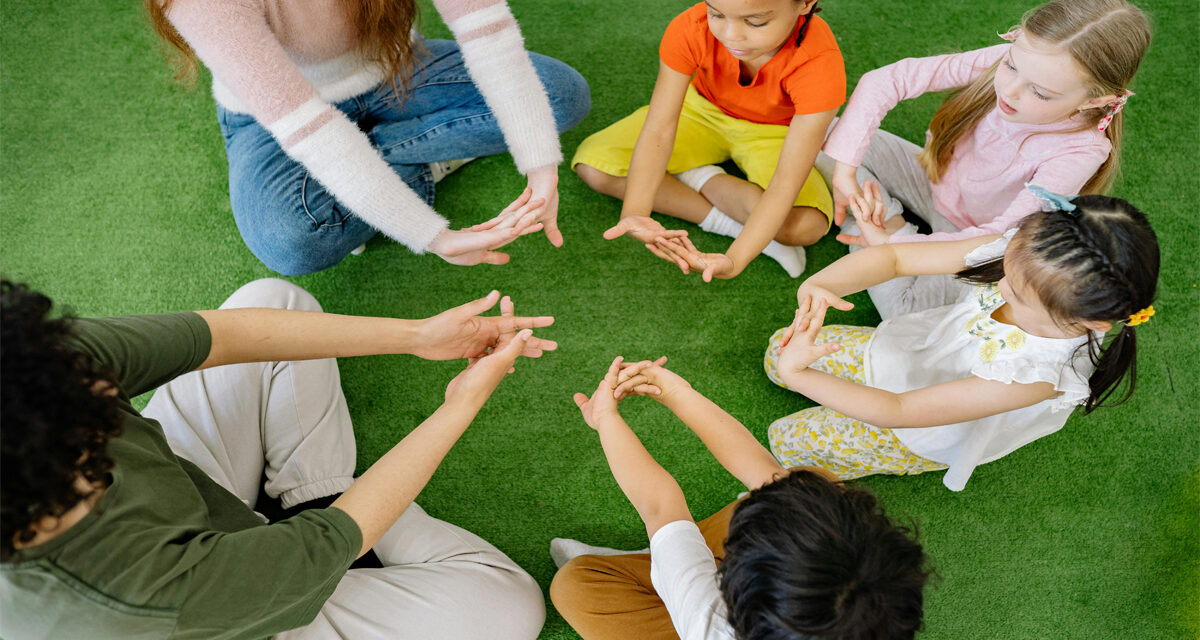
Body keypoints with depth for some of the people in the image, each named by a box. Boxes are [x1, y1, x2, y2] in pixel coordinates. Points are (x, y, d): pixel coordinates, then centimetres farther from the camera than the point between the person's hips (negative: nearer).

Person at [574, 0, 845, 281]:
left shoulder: (820, 65, -36)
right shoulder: (689, 29, -30)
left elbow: (786, 182, -38)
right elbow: (658, 131, -31)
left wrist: (734, 261, -50)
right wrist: (634, 214, -46)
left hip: (773, 133, -3)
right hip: (703, 110, 3)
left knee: (805, 225, -34)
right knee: (594, 166, -17)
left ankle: (700, 179, -10)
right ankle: (728, 222, -17)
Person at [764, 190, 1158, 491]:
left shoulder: (1034, 377, -43)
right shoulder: (1020, 255, -30)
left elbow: (899, 412, -38)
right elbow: (894, 258, -25)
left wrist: (798, 375, -40)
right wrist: (817, 287, -45)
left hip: (922, 438, -5)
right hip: (905, 349, 5)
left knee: (788, 441, 0)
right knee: (780, 349, 10)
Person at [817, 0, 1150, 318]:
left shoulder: (1081, 151, -33)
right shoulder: (1000, 61, -25)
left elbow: (1001, 236, -31)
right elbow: (884, 80, -26)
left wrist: (893, 245, -34)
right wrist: (845, 171, -33)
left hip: (973, 234, -3)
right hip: (932, 179, 4)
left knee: (907, 309, -29)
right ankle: (891, 221, -8)